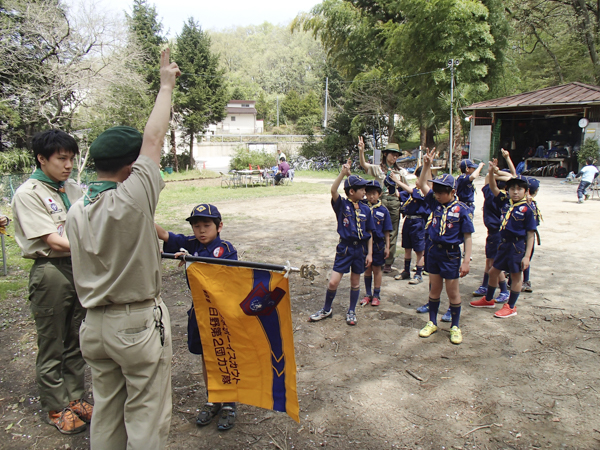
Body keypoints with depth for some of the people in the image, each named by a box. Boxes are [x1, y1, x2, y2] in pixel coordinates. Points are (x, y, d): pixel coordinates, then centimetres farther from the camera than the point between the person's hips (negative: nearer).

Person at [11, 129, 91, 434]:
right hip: (51, 274, -6)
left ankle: (75, 398, 32)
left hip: (81, 269, 6)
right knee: (52, 347, 8)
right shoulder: (28, 194, -10)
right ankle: (56, 408, 25)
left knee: (75, 342, 17)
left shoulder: (74, 189, 9)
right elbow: (53, 240, -17)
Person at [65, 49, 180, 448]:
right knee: (146, 418, 7)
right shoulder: (131, 201, -20)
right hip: (138, 322, -7)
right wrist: (166, 85, -2)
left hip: (94, 323, 7)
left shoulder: (76, 211, 2)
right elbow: (154, 139, -12)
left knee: (106, 411, 20)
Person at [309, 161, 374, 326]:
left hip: (360, 249, 3)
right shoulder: (342, 205, -5)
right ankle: (327, 309, 19)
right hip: (345, 248, -3)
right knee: (333, 282, -5)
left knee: (355, 282, 14)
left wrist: (369, 253, 2)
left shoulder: (365, 209, 4)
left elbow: (369, 233, 7)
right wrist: (343, 173, -33)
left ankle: (352, 311, 32)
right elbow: (333, 191, -25)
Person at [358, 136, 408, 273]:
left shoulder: (400, 171, 16)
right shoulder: (378, 169, 6)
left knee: (392, 233, 5)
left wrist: (397, 181, 1)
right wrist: (361, 151, -28)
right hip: (381, 200, -3)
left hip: (395, 202, 3)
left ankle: (388, 262, 15)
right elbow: (364, 164, -13)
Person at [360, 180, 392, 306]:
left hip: (378, 244, -1)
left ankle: (376, 295, 23)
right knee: (367, 269, 12)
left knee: (376, 269, 10)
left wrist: (387, 247, -1)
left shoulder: (383, 210, -4)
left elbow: (386, 231, -1)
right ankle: (368, 294, 26)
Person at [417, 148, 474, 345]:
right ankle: (432, 323, 29)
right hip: (433, 251, 4)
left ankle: (455, 327, 24)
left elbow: (467, 237, -10)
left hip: (451, 254, -4)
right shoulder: (435, 203, 0)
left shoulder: (462, 210, -13)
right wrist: (427, 165, -8)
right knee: (434, 289, 14)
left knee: (452, 292, 8)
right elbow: (422, 184, 5)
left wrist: (466, 260, -13)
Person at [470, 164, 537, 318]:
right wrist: (492, 173, -16)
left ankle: (511, 307, 23)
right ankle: (488, 300, 37)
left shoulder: (527, 209, -15)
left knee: (515, 276, 8)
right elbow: (494, 188, 2)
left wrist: (527, 255, -17)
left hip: (518, 245, -7)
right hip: (504, 243, 7)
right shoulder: (506, 202, 1)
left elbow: (530, 235, -14)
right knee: (493, 271, 17)